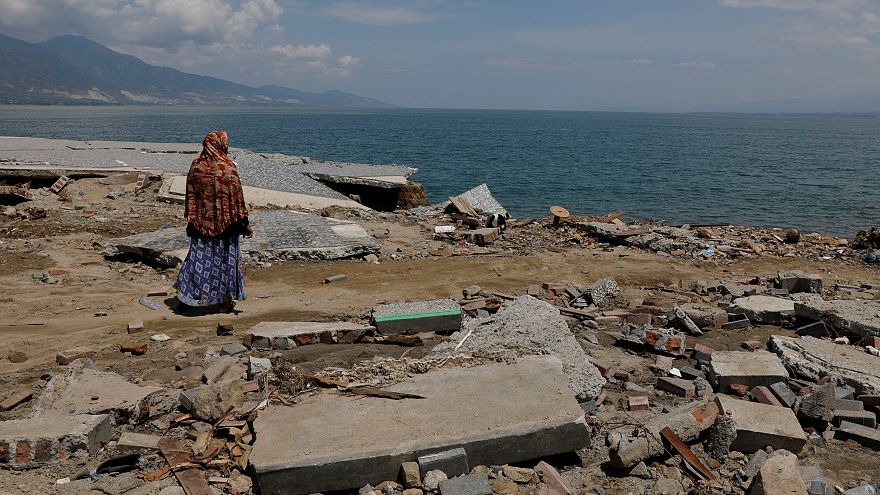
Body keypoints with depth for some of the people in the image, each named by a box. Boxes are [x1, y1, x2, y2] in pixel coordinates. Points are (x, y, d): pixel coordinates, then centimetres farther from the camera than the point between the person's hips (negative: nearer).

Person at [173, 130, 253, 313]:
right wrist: (244, 223, -5)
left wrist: (191, 220, 14)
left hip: (201, 222, 4)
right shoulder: (228, 168, -14)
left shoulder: (195, 166, 1)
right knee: (225, 257, 7)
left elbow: (190, 196, 6)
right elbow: (237, 198, -11)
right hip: (224, 223, -4)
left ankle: (186, 296, 17)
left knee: (198, 257, 13)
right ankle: (224, 301, 15)